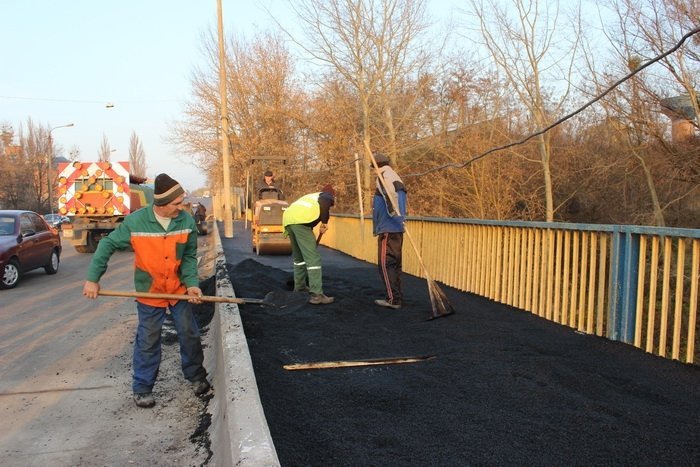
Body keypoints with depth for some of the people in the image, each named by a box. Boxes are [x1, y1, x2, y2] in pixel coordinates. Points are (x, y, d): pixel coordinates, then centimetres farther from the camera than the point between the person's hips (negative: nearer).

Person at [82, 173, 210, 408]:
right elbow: (108, 245, -9)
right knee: (148, 341, 7)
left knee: (190, 334, 10)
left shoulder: (187, 221, -13)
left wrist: (192, 283, -18)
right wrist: (92, 279, -10)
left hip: (179, 289, 2)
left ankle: (196, 376, 31)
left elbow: (189, 256, -5)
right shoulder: (135, 221, -19)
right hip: (149, 292, -2)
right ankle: (142, 388, 24)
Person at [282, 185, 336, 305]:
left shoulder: (311, 196, 39)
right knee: (313, 258, -9)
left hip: (287, 218, 8)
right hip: (300, 220, -8)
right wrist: (324, 222, -3)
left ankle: (299, 286, 38)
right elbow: (324, 204, -10)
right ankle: (317, 294, -15)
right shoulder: (328, 196, 18)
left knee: (298, 256, 26)